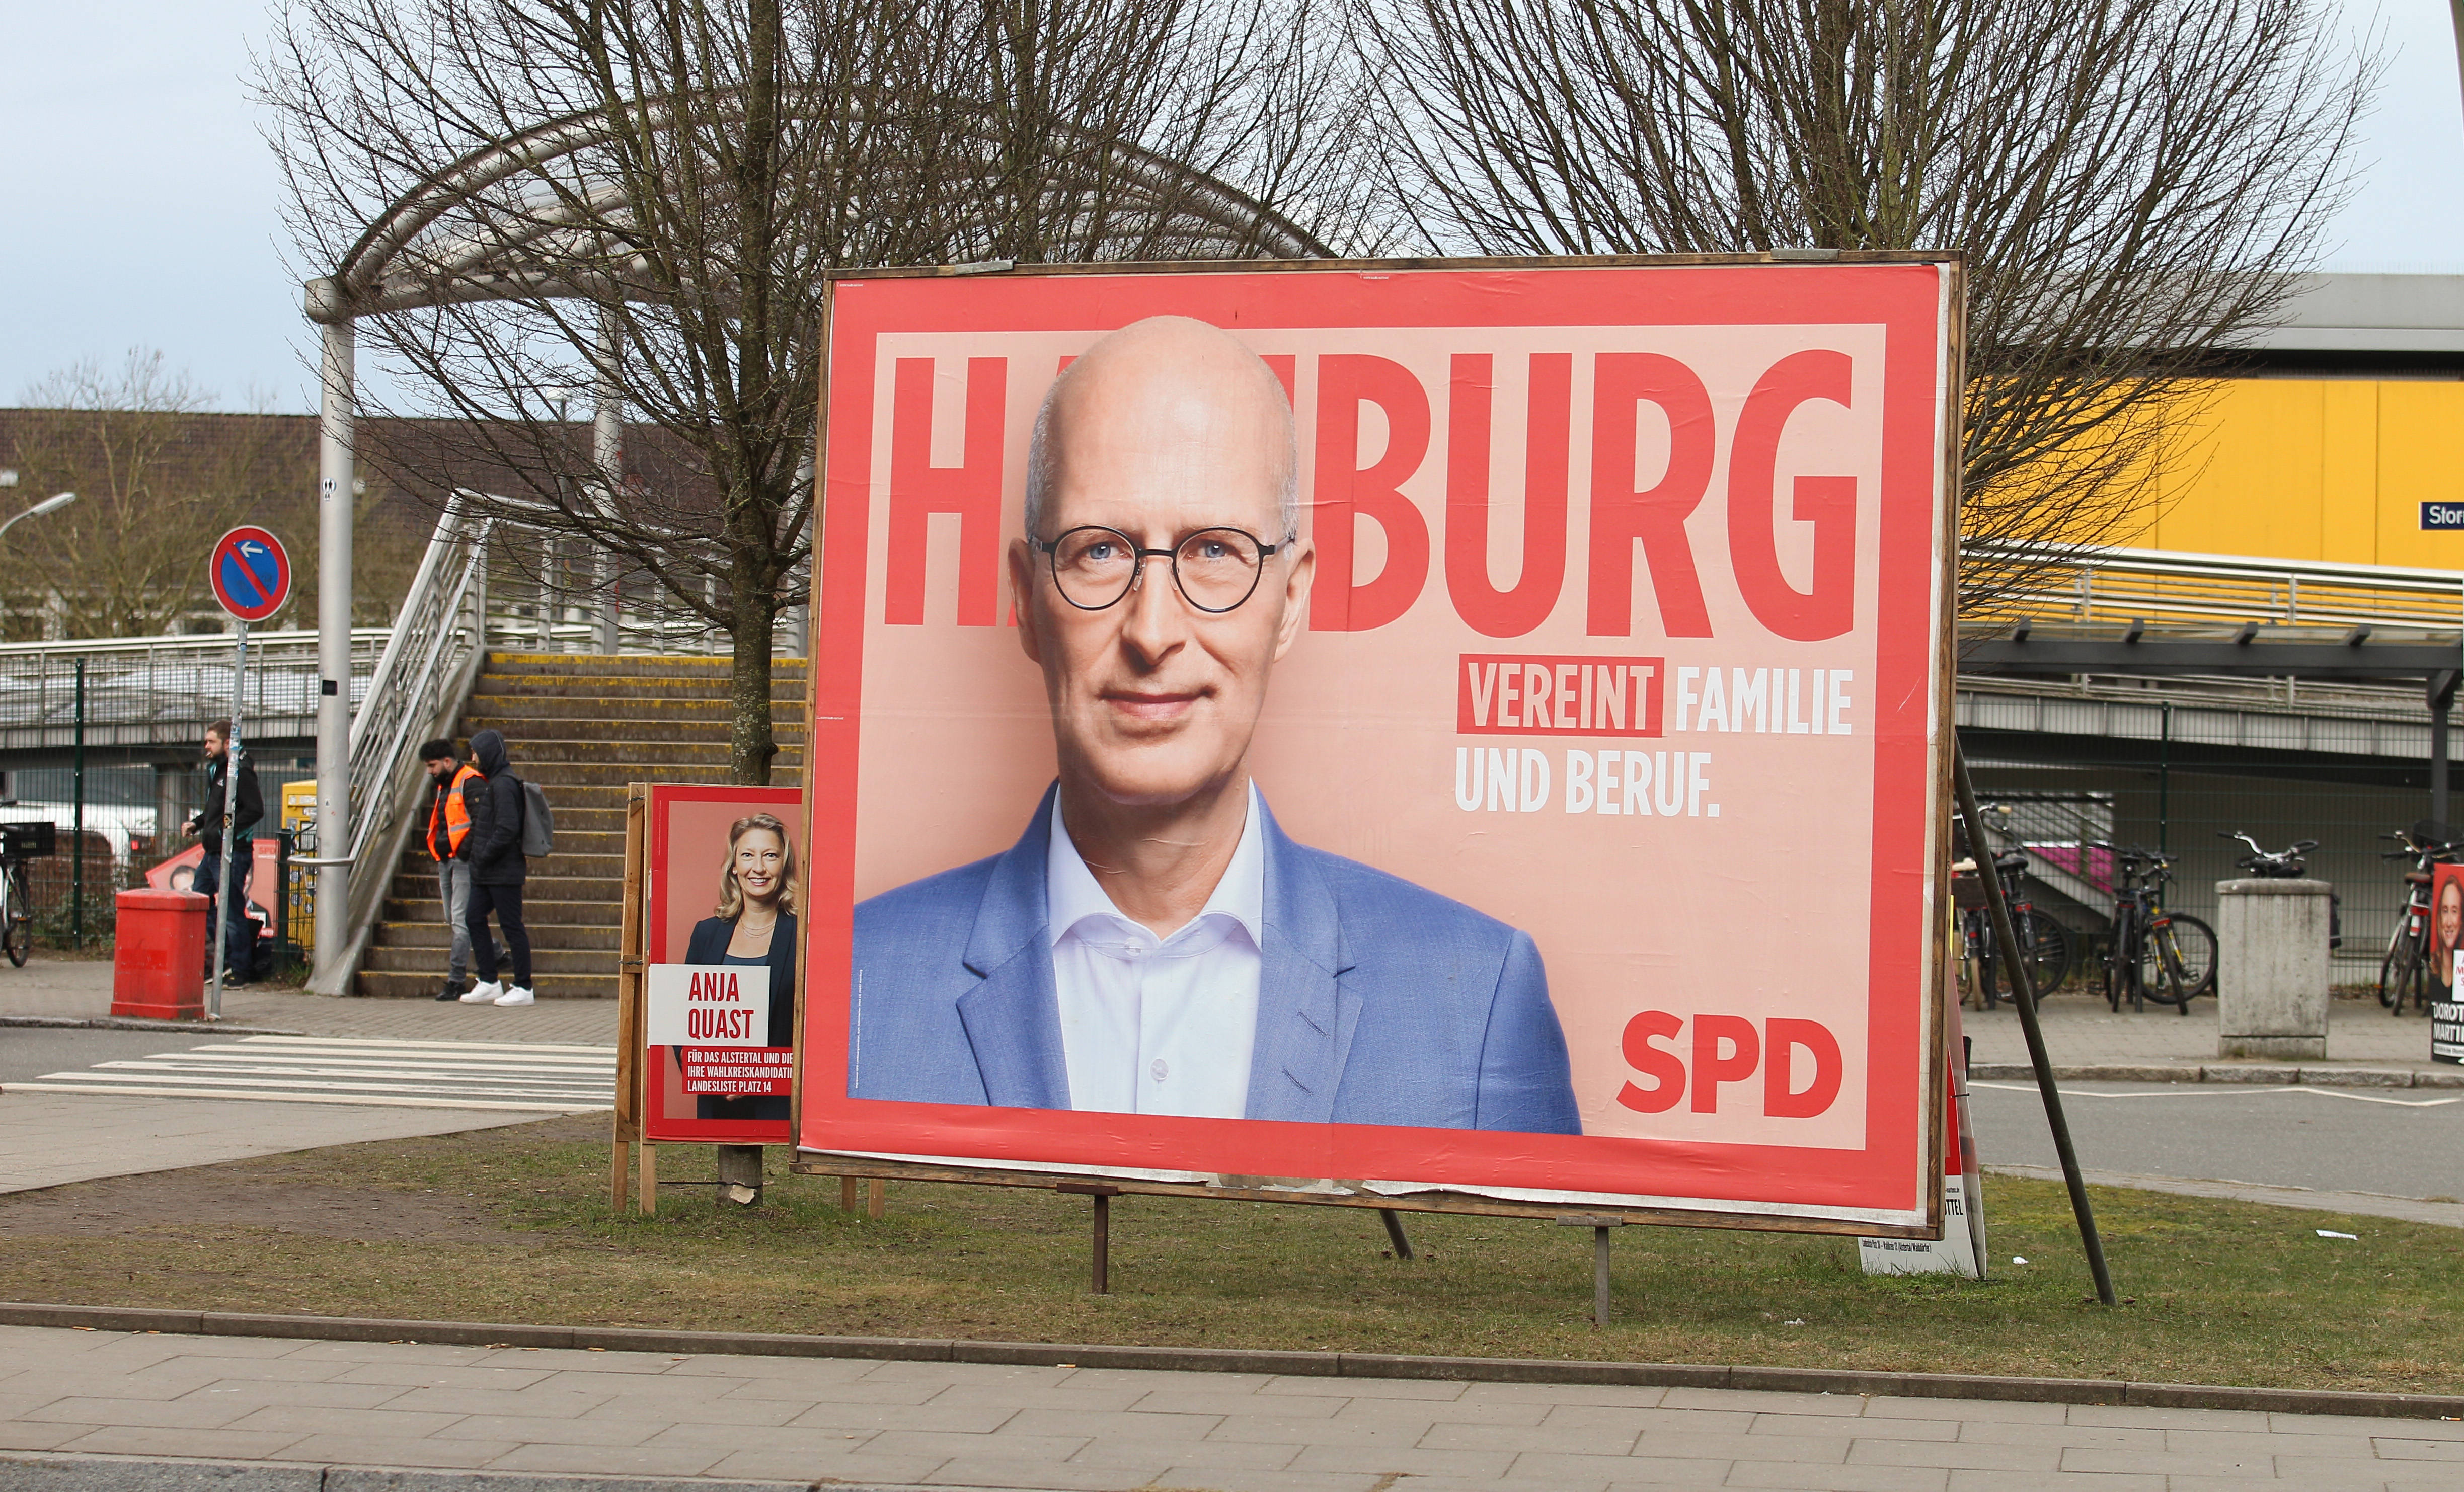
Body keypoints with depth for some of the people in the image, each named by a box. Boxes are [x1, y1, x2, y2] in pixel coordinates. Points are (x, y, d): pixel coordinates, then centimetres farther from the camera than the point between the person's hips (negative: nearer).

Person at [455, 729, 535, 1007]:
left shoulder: (503, 785, -15)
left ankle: (523, 988, 1)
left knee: (512, 926, -5)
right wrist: (466, 850, 13)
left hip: (504, 872, -10)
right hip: (486, 873, 10)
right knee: (473, 918, 10)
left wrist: (484, 856, -17)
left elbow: (507, 829, -23)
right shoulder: (491, 783, 16)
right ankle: (489, 983, 14)